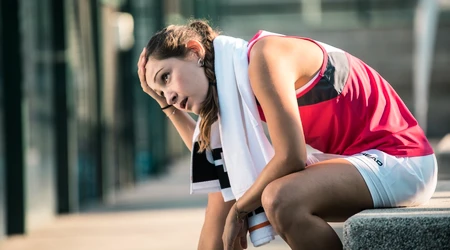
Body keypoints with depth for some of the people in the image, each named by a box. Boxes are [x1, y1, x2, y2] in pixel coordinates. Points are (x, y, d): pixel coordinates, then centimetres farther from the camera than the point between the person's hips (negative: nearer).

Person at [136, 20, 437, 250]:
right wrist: (167, 106, 9)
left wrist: (240, 210, -8)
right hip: (358, 160, 10)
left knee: (280, 198, -32)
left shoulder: (264, 56, -19)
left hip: (401, 158, -10)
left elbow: (290, 158, -22)